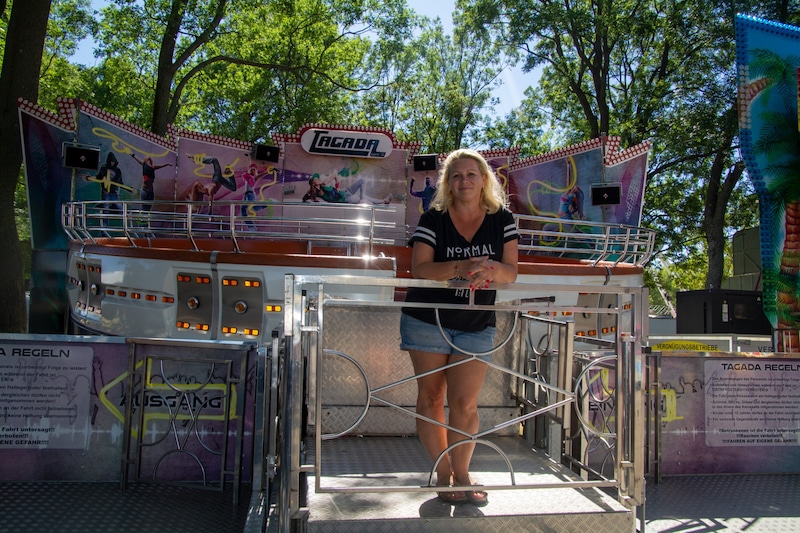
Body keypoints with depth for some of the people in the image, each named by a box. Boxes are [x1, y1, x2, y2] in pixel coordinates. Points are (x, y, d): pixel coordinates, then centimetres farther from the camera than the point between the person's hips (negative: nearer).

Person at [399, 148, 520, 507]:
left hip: (476, 326, 1)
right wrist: (461, 267, -31)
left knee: (465, 403, -4)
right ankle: (443, 474, 18)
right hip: (427, 320, 0)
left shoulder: (502, 220, 1)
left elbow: (511, 272, -4)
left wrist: (490, 269, -27)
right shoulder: (432, 220, -5)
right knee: (431, 397, 4)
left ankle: (462, 475, 16)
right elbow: (419, 269, -15)